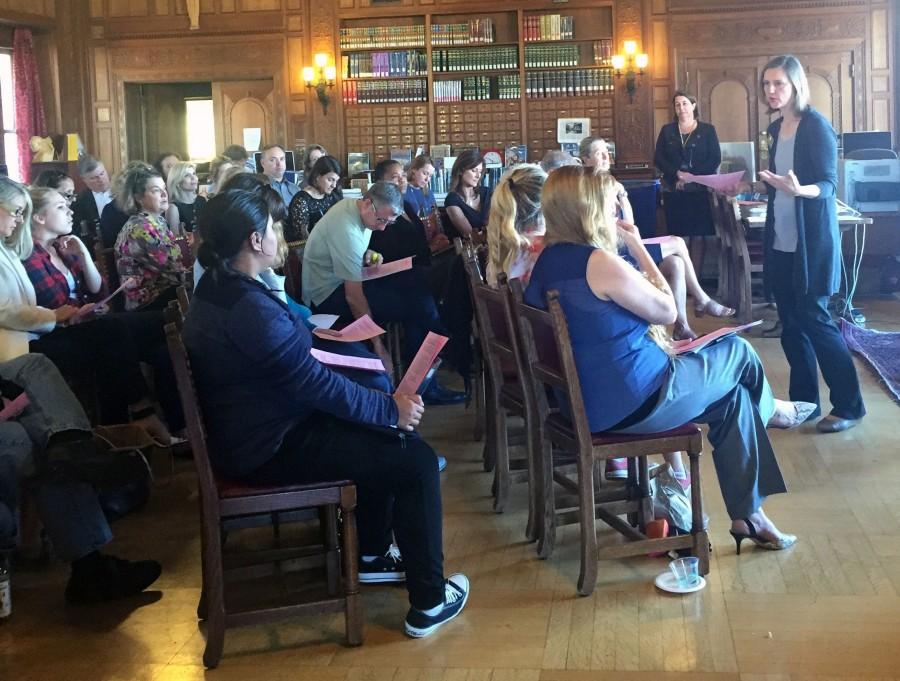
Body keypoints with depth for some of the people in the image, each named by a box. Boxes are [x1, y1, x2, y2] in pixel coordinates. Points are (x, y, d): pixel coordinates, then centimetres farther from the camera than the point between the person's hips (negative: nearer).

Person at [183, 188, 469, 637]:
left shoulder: (217, 289, 6)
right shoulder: (248, 307, -28)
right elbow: (315, 383, -24)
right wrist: (392, 408, -13)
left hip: (259, 427, 11)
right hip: (272, 448, -11)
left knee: (382, 436, 23)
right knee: (416, 461, -7)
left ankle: (371, 554, 33)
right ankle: (429, 602, 2)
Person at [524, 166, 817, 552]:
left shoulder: (546, 263, 3)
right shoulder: (599, 263, -25)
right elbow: (667, 311, -10)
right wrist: (638, 248, -4)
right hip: (634, 403, -9)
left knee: (733, 397, 20)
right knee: (739, 351, 13)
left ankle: (747, 514, 25)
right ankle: (769, 410, 48)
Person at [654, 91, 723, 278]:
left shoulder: (707, 130, 4)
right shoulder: (667, 130, 10)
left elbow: (715, 159, -3)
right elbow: (658, 158, 3)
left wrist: (693, 176, -14)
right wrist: (678, 174, -13)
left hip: (699, 190, -2)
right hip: (673, 190, 2)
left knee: (698, 235, -4)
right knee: (677, 235, -1)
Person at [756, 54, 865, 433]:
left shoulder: (816, 126, -12)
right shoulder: (776, 128, 11)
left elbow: (829, 184, -19)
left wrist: (800, 190, -36)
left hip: (812, 240, -7)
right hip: (781, 241, 7)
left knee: (813, 318, -7)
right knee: (791, 322, 9)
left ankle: (849, 405, 4)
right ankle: (803, 401, 18)